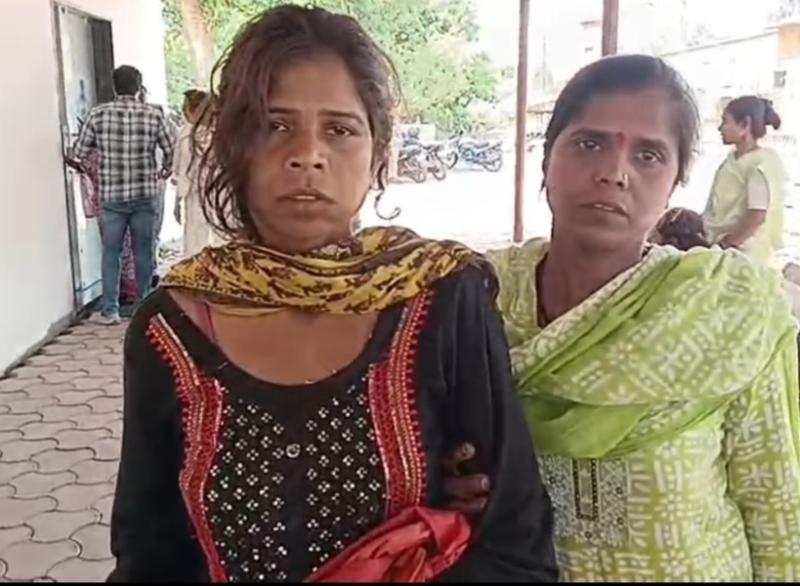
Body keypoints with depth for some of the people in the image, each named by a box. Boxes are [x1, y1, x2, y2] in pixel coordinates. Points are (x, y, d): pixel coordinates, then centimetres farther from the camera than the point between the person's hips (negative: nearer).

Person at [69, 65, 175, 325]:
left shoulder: (98, 114, -3)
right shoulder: (154, 114, -4)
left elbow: (77, 154, 0)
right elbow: (172, 152, 0)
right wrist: (163, 172, 19)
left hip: (111, 196, 0)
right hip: (145, 194, 0)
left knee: (111, 252, 8)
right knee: (143, 252, 11)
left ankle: (109, 310, 7)